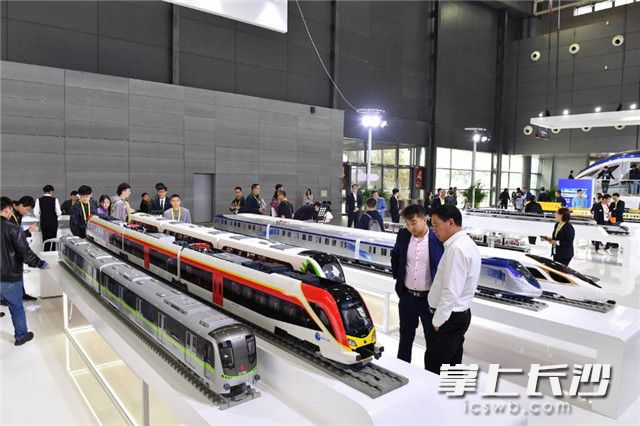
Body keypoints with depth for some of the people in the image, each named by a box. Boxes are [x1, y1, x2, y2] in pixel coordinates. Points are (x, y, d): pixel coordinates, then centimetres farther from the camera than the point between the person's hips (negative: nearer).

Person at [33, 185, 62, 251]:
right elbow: (59, 212, -8)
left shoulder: (39, 200, -1)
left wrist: (42, 218, 13)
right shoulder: (55, 199, -7)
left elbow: (36, 213, -4)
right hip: (53, 222, -2)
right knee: (53, 239, 5)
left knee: (45, 240, 8)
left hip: (43, 222, 2)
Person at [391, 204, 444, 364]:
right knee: (405, 335, 21)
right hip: (407, 296, 4)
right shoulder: (403, 235, -2)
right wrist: (396, 275, 12)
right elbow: (395, 256, 17)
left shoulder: (438, 239, -16)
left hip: (429, 298, -4)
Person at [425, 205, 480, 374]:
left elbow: (451, 291, -24)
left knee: (434, 370, -2)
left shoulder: (457, 248, -22)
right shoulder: (467, 243, 9)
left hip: (448, 318, -10)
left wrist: (437, 321, -15)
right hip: (460, 314, 10)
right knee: (452, 365, 18)